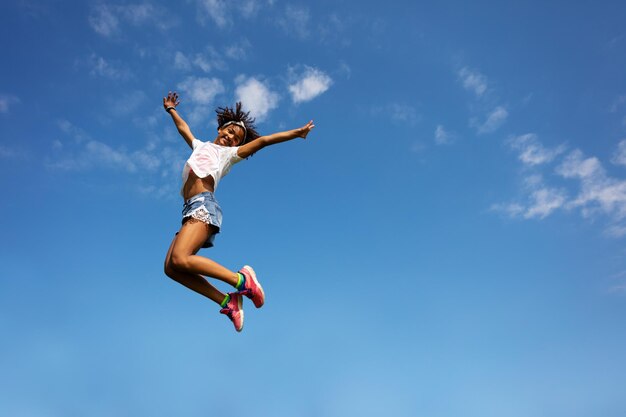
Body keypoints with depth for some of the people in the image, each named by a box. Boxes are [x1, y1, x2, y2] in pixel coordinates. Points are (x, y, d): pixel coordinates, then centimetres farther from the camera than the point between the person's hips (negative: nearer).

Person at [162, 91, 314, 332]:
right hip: (190, 210, 7)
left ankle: (240, 280, -21)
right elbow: (183, 128, 50)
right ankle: (227, 301, -10)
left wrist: (296, 133, 7)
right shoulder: (200, 147, 33)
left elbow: (262, 141, 9)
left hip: (203, 205, -7)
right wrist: (171, 110, 62)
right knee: (171, 268, -11)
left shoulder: (229, 154, 16)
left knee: (179, 260, -28)